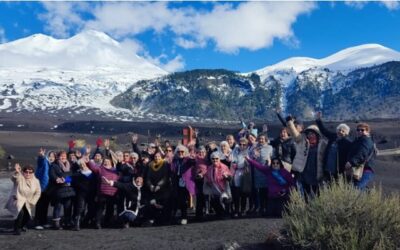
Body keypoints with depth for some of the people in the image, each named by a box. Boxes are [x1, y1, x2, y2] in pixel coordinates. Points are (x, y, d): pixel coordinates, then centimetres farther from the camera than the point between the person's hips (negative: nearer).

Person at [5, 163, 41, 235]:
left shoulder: (36, 181, -1)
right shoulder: (19, 178, -15)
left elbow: (37, 193, 3)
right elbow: (13, 178, -39)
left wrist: (32, 202, -7)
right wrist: (17, 172, -61)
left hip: (27, 203, 5)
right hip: (17, 201, -5)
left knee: (27, 217, 4)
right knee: (20, 213, -27)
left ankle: (20, 227, 37)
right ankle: (16, 229, -5)